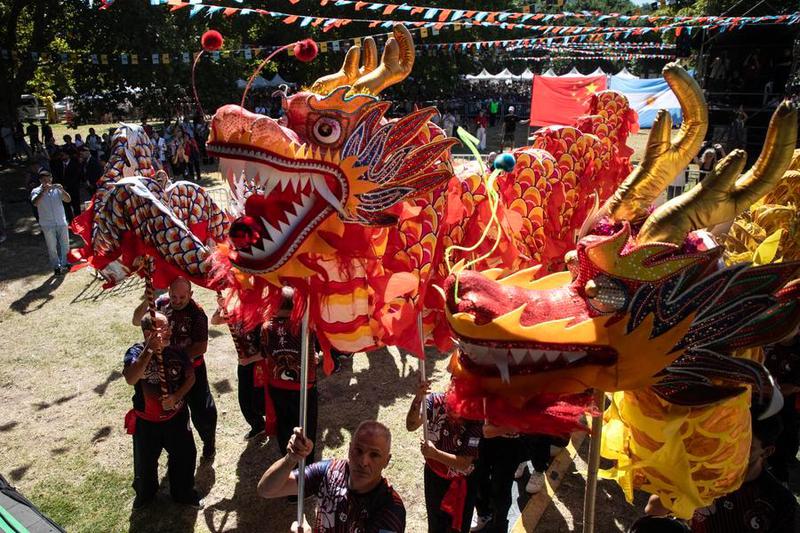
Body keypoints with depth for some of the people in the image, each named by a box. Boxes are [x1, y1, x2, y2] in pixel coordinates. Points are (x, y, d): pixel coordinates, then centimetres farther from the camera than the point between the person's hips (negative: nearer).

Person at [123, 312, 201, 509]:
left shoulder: (176, 352, -10)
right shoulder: (136, 352, -20)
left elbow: (190, 377, -1)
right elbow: (130, 379, -39)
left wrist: (177, 396, -18)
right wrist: (149, 350, -46)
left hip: (176, 417, 2)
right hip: (147, 421, -2)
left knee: (185, 456, 12)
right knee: (145, 462, 17)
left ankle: (183, 493, 38)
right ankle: (144, 494, 47)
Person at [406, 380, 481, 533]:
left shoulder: (475, 419, -28)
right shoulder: (436, 400, -22)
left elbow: (464, 463, -29)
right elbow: (411, 426, -32)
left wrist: (434, 453, -42)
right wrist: (418, 399, -48)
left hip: (461, 483, -2)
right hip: (433, 474, 2)